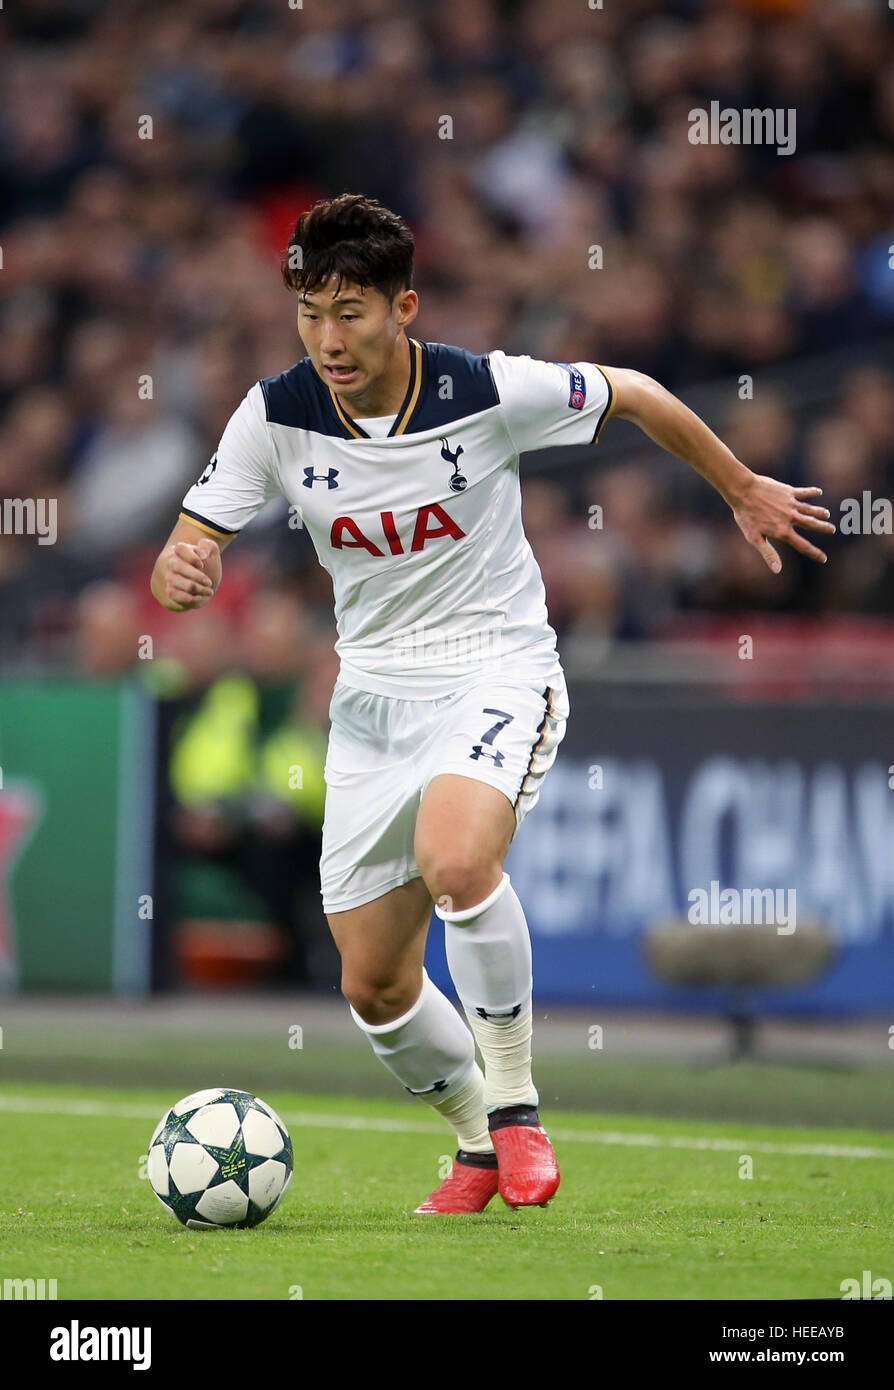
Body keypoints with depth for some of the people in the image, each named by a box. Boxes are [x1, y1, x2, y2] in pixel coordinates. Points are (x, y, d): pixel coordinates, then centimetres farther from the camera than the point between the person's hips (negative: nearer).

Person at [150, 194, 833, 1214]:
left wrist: (743, 490, 14)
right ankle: (480, 1146, 31)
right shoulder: (277, 415, -10)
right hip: (373, 693, 4)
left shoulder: (490, 392, -16)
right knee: (374, 987, 4)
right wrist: (181, 574, -32)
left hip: (496, 668, -4)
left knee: (454, 860, -35)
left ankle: (515, 1103, -16)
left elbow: (633, 396, 2)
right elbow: (184, 555, -6)